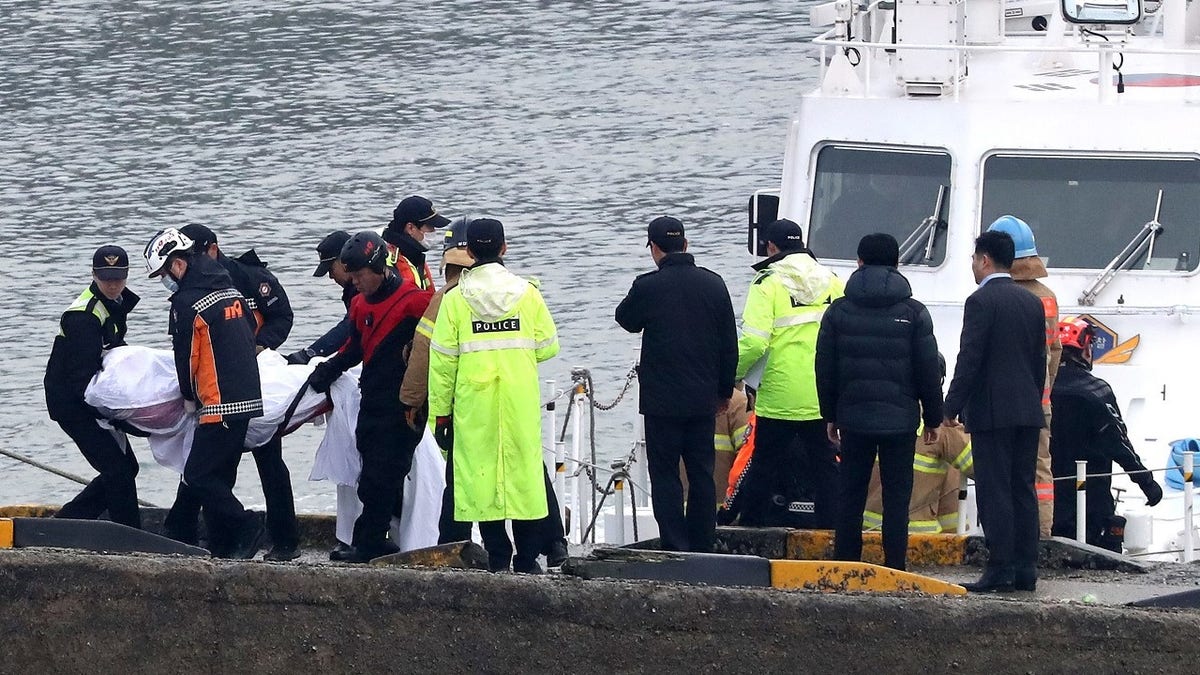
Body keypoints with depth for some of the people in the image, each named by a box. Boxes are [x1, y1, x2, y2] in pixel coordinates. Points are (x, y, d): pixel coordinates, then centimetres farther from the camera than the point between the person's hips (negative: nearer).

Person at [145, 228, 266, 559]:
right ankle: (226, 548, 10)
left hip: (219, 405, -9)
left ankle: (245, 528, -10)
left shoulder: (186, 304, -13)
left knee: (199, 476, -6)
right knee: (219, 477, 12)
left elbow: (186, 357, -6)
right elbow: (251, 331, 25)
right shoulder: (230, 289, 13)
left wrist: (189, 396, 10)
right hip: (249, 398, 9)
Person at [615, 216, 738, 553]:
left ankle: (675, 548, -4)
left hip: (662, 399, -4)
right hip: (703, 399, 4)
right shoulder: (713, 284, 2)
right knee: (702, 474, 10)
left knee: (665, 474, 1)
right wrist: (724, 390, 18)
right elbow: (730, 344, 8)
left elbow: (627, 319, 9)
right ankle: (703, 548, 12)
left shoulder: (648, 287, -12)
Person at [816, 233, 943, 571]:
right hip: (900, 419, -1)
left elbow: (825, 369, 6)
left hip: (854, 417, 1)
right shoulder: (914, 314, -2)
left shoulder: (839, 312, 3)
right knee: (896, 495, 1)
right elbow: (928, 371, 0)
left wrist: (830, 416, 15)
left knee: (850, 495, 8)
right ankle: (894, 568, -2)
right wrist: (933, 418, 9)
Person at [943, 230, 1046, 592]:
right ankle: (1025, 569, 8)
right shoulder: (1032, 303, 13)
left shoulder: (981, 301, -9)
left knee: (995, 492, -6)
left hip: (992, 411, -7)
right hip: (1028, 411, 7)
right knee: (1023, 490, 8)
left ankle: (1000, 569, -10)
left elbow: (969, 359, -14)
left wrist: (952, 408, -10)